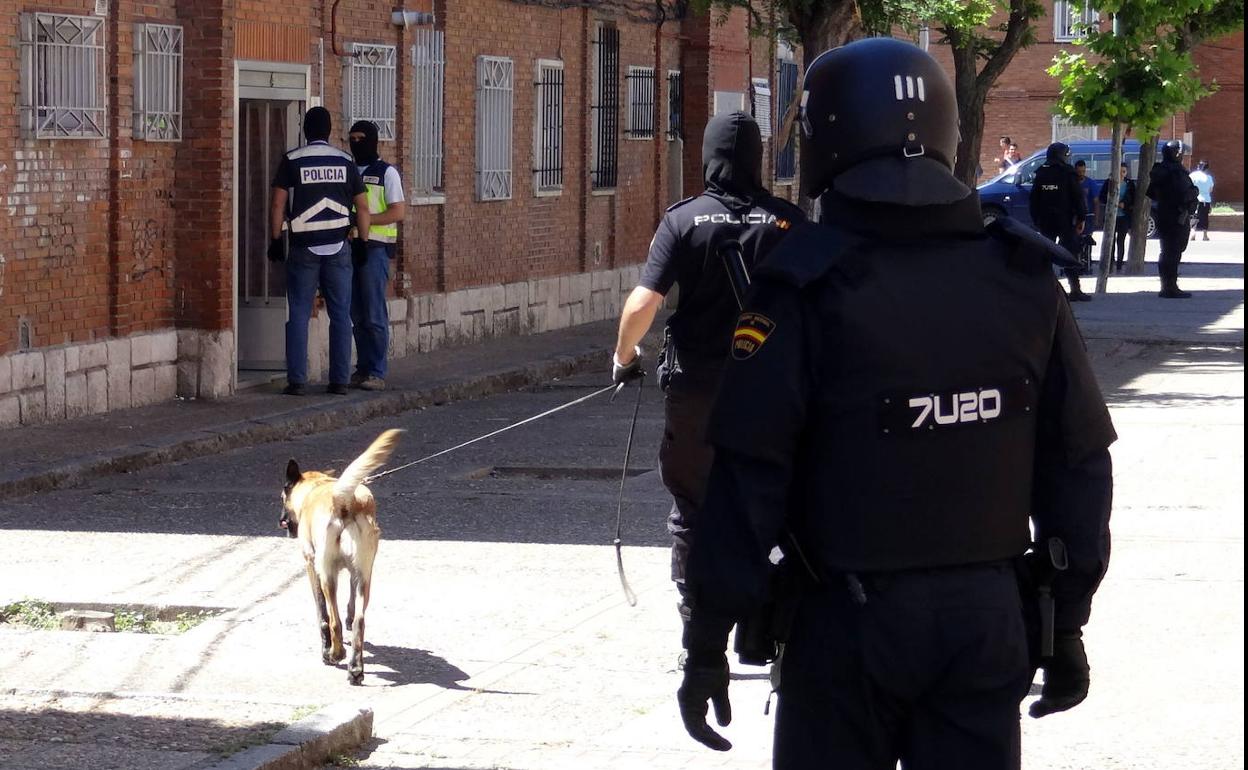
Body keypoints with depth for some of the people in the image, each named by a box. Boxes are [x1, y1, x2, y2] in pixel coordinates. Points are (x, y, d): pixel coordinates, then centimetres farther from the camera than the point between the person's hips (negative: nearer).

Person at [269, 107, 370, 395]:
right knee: (340, 315, 6)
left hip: (303, 247, -2)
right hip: (338, 247, 2)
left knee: (298, 315, 2)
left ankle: (297, 380, -3)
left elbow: (278, 205, -5)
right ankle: (339, 380, 4)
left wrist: (275, 240, 3)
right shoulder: (345, 161, 5)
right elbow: (362, 207, 5)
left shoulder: (291, 161, -2)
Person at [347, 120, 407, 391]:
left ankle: (377, 373, -5)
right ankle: (363, 368, 13)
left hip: (375, 247, -6)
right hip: (350, 247, 6)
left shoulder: (386, 173, -2)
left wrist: (365, 219, -17)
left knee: (374, 315, -7)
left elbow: (398, 212, -9)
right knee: (356, 314, 7)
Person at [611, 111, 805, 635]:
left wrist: (624, 355, 4)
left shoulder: (685, 220, -7)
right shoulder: (787, 221, -3)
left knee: (692, 512, 11)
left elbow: (644, 302, -13)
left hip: (694, 389, -1)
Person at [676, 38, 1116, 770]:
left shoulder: (810, 287, -12)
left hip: (851, 619, -3)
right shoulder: (1025, 278, 0)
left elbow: (749, 480, -13)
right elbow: (1078, 468, 4)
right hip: (988, 615, 3)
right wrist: (1066, 624, 13)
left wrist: (708, 641, -6)